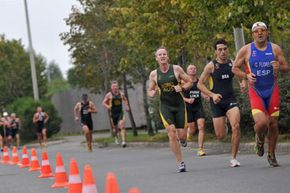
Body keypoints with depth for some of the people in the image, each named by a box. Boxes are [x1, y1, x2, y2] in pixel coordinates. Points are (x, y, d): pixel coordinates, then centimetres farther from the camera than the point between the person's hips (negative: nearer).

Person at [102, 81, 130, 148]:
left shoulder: (121, 94, 6)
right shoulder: (109, 95, -2)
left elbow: (125, 100, 25)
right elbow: (104, 103, 2)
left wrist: (126, 106, 9)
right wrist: (108, 107, -17)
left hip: (120, 112, 1)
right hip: (113, 113, -1)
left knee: (122, 127, -16)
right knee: (115, 128, 12)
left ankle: (123, 141, -22)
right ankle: (116, 138, 43)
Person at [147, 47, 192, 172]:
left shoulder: (176, 69, -1)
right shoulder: (154, 74, 2)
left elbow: (189, 82, 5)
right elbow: (150, 91, 13)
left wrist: (182, 88, -15)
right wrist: (152, 93, -11)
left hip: (179, 105, 0)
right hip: (165, 106, 0)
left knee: (182, 135, -2)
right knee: (172, 133, -16)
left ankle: (182, 139, 39)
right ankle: (180, 163, -8)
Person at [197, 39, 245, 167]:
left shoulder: (232, 64, 3)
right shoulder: (211, 66, -6)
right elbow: (200, 84, -2)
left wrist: (243, 82, -1)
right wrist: (212, 95, -16)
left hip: (230, 100, 2)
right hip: (217, 102, -2)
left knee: (236, 127, -22)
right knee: (220, 136, 0)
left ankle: (234, 158, -10)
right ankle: (223, 126, 41)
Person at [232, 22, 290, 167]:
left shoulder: (275, 48, 1)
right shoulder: (246, 50, -3)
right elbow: (235, 68, 4)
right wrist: (246, 76, -15)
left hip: (272, 90, 2)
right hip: (255, 91, -2)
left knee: (273, 123, 4)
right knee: (261, 123, -20)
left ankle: (271, 155, 23)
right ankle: (260, 139, 16)